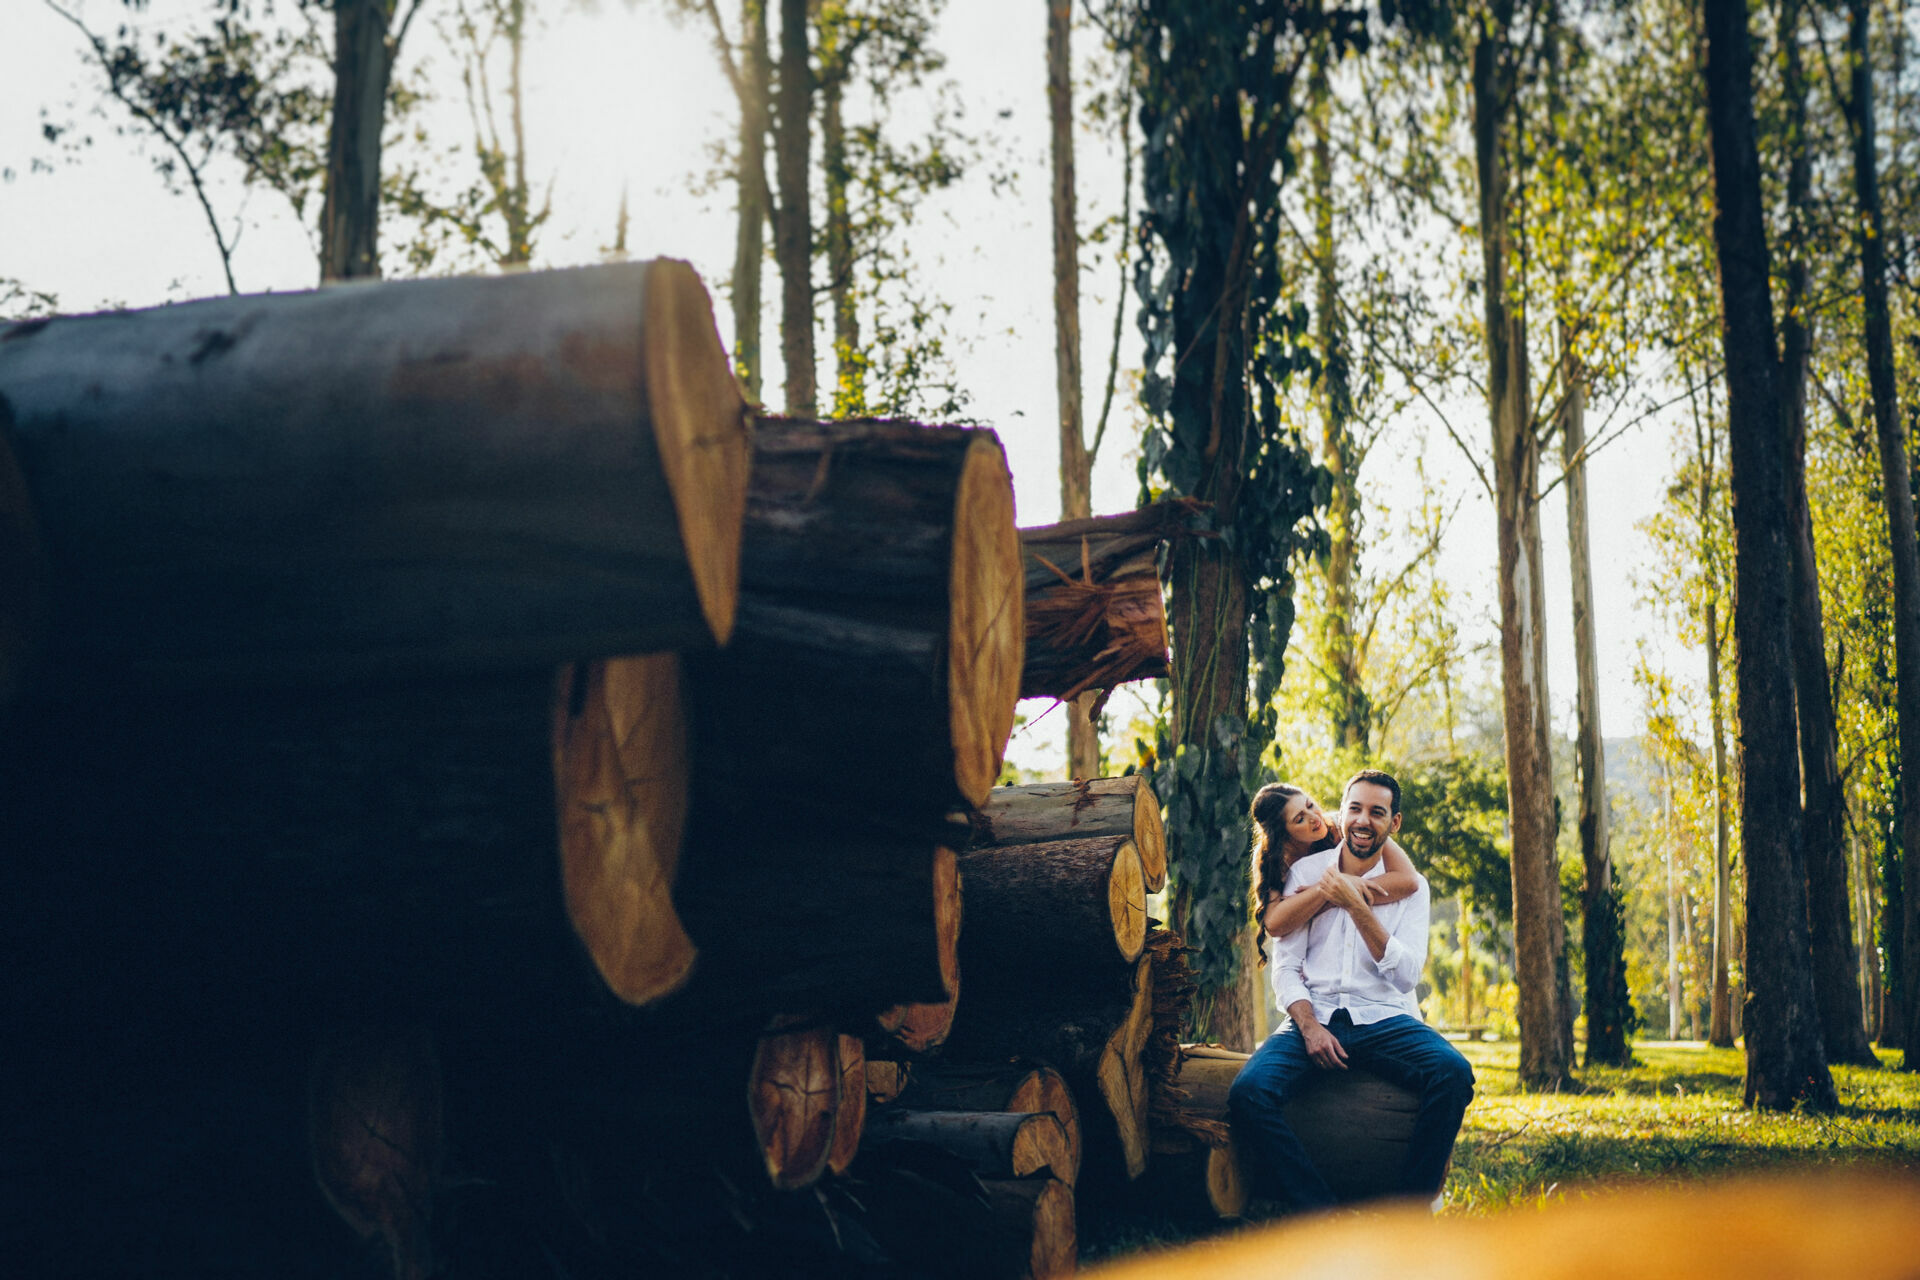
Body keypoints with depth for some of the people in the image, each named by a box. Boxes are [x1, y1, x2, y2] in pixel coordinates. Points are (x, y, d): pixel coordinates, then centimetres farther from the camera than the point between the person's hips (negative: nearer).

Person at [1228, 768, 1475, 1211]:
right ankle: (1321, 1212, -25)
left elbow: (1406, 974, -5)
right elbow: (1285, 968, 4)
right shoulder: (1304, 874, 9)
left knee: (1454, 1073, -32)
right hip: (1315, 1016, 0)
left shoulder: (1409, 885, 8)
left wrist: (1357, 905, -14)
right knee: (1248, 1091, -30)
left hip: (1385, 1020, 0)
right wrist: (1309, 1026, -14)